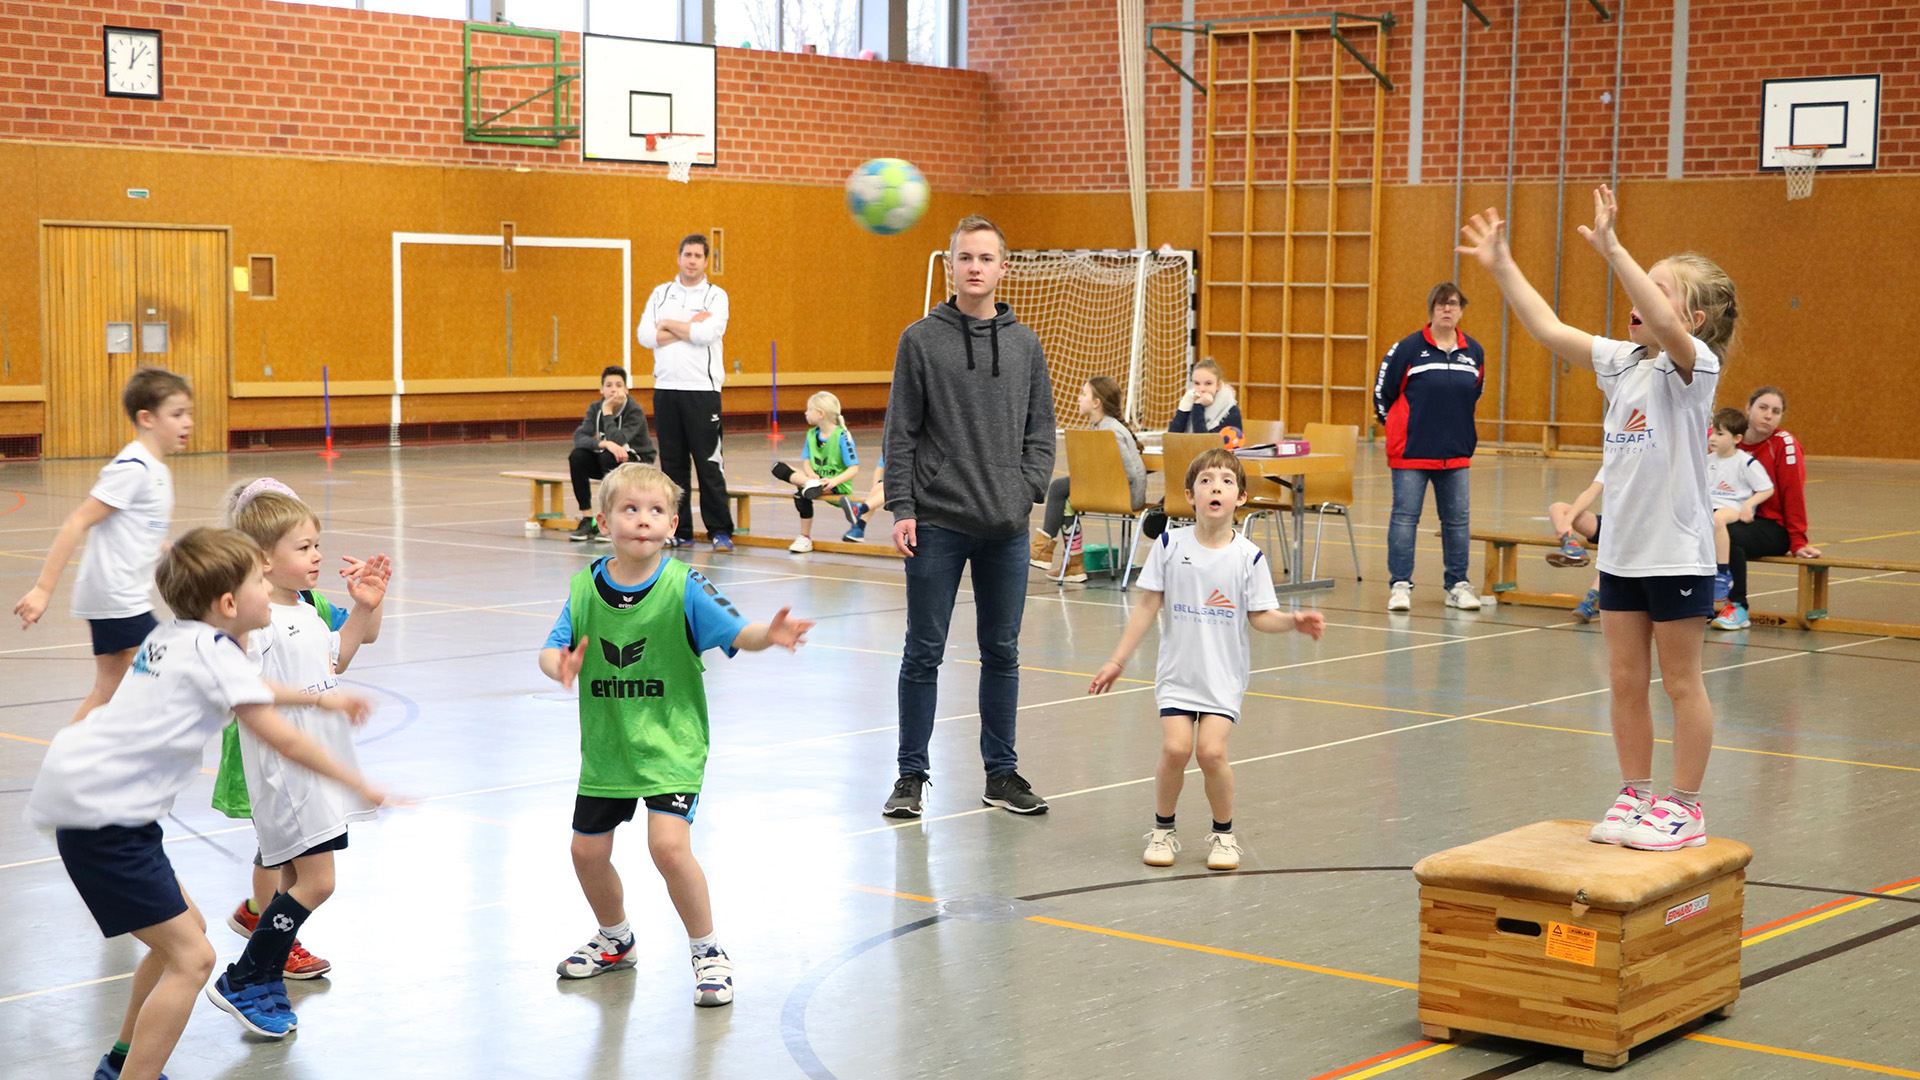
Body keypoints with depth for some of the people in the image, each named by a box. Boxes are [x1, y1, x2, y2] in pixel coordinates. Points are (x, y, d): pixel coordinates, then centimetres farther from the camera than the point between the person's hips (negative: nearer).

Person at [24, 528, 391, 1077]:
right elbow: (284, 740, -15)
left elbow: (240, 688, 36)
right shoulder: (211, 650, -14)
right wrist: (359, 784, -5)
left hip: (88, 796, 10)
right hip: (99, 811, -10)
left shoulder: (179, 637, 13)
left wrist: (320, 697, 40)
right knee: (191, 958, -10)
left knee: (185, 930, 23)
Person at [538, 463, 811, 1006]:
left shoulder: (682, 586, -14)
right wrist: (560, 667, -27)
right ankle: (615, 939, 41)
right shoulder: (586, 586, -4)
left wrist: (769, 635, -42)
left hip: (671, 743, -5)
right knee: (587, 851, 12)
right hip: (606, 745, 5)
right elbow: (551, 649, -4)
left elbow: (736, 634, -20)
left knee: (668, 844, -21)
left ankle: (708, 952, 0)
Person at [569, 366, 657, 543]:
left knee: (608, 457, -35)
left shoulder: (635, 411, -19)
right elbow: (579, 437, -21)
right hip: (606, 462, 5)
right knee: (577, 457, -23)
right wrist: (605, 444, -37)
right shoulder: (595, 408, -5)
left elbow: (617, 440, -32)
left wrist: (607, 412, -27)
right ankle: (587, 520, -19)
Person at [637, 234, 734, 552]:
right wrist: (689, 328, -8)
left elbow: (707, 333, -16)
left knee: (709, 463, -5)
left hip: (702, 390, -4)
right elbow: (645, 335, -1)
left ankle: (720, 531, 1)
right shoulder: (660, 294, 12)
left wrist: (669, 324, -4)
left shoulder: (716, 295, 1)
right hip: (666, 389, 4)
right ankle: (679, 532, 13)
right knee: (673, 463, 7)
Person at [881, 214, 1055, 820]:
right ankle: (911, 775, 12)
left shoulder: (1025, 344, 8)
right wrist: (902, 508, -7)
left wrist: (1029, 493, -3)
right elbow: (901, 433, -1)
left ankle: (1002, 773, 20)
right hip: (937, 525, -3)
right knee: (924, 653, 3)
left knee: (1002, 652, 9)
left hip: (1007, 528, 3)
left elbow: (1041, 430, 11)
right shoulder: (921, 340, 0)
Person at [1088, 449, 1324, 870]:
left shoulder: (1248, 556, -5)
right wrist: (1117, 661, 4)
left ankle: (1223, 834, 9)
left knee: (1211, 751, -15)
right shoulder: (1170, 544, -3)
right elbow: (1148, 607, 3)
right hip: (1177, 670, 1)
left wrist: (1294, 621, -20)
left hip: (1224, 675, -1)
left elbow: (1260, 616, 0)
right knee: (1176, 746, -15)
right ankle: (1162, 829, 10)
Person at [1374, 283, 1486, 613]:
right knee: (1405, 517, -3)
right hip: (1411, 452, -4)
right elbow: (1382, 392, 1)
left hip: (1456, 453, 4)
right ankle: (1400, 585, 1)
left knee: (1457, 519, 7)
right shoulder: (1409, 348, -6)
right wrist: (1401, 430, 7)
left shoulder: (1474, 352, 7)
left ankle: (1457, 585, 16)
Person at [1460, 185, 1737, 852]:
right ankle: (1634, 796, 23)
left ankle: (1685, 807, 14)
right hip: (1621, 550, 7)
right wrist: (1501, 266, 1)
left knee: (1681, 682, 4)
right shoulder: (1621, 363, 7)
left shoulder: (1694, 365, -13)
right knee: (1626, 682, 12)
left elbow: (1666, 327, -34)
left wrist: (1613, 250, -41)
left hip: (1677, 553, -7)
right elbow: (1549, 329, 7)